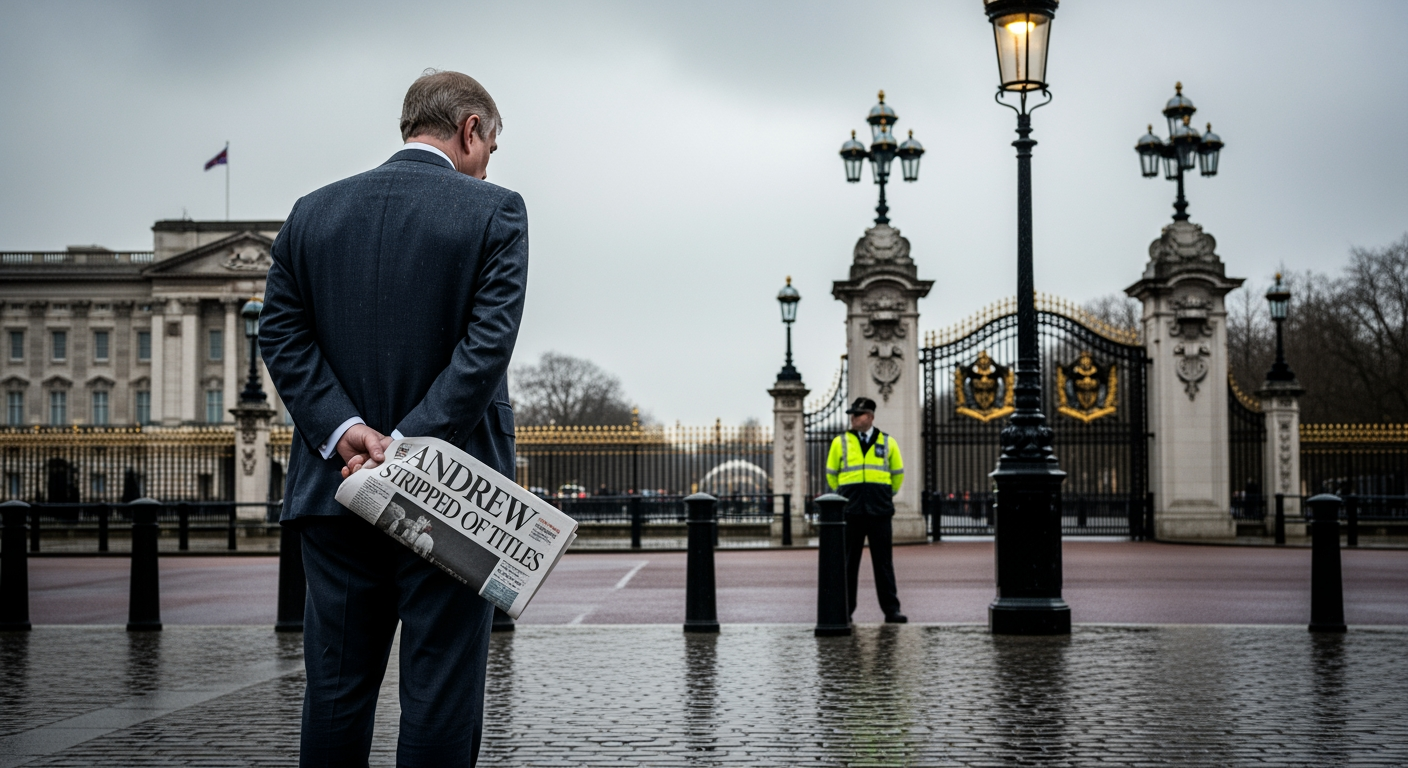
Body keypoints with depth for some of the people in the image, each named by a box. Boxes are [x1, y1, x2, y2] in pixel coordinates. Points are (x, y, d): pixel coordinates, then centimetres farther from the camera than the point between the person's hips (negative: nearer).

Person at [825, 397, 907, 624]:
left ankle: (891, 610, 4)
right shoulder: (840, 442, 6)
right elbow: (831, 474, 17)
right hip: (850, 512, 0)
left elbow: (897, 475, 19)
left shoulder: (888, 443, 7)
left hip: (879, 511, 0)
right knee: (848, 562, 3)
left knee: (883, 562, 1)